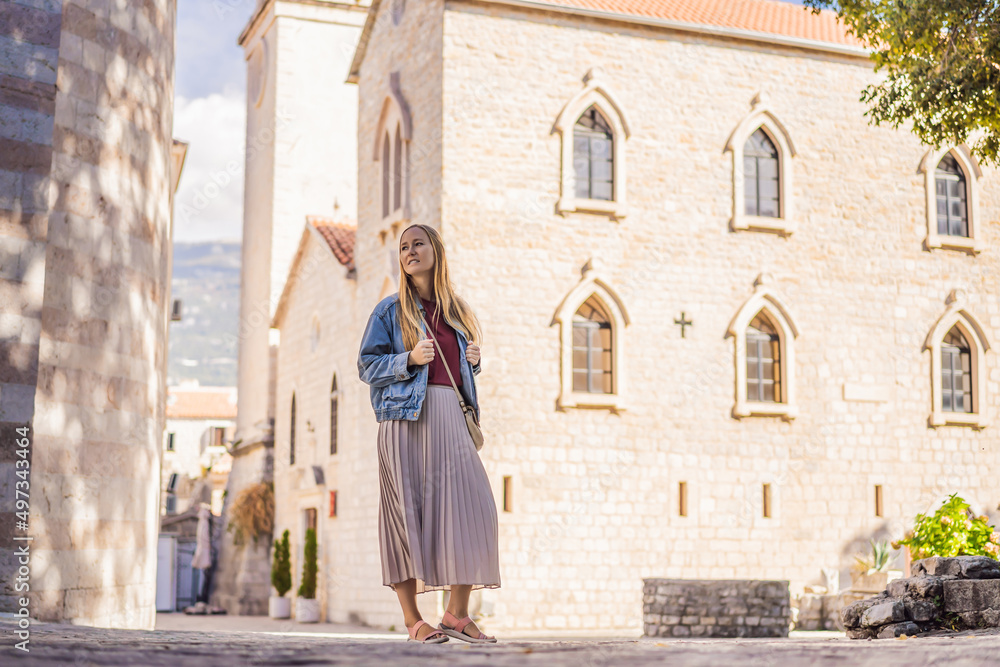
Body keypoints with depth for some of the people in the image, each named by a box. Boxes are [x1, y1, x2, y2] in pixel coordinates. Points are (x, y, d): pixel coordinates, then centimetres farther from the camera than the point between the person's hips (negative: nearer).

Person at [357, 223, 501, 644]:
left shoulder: (457, 311, 20)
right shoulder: (391, 310, 7)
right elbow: (367, 366, 3)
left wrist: (474, 361, 6)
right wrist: (409, 359, -12)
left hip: (450, 417, 4)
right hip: (405, 418, -4)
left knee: (471, 504, -7)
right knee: (407, 510, -7)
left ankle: (457, 613, 1)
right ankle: (413, 620, -1)